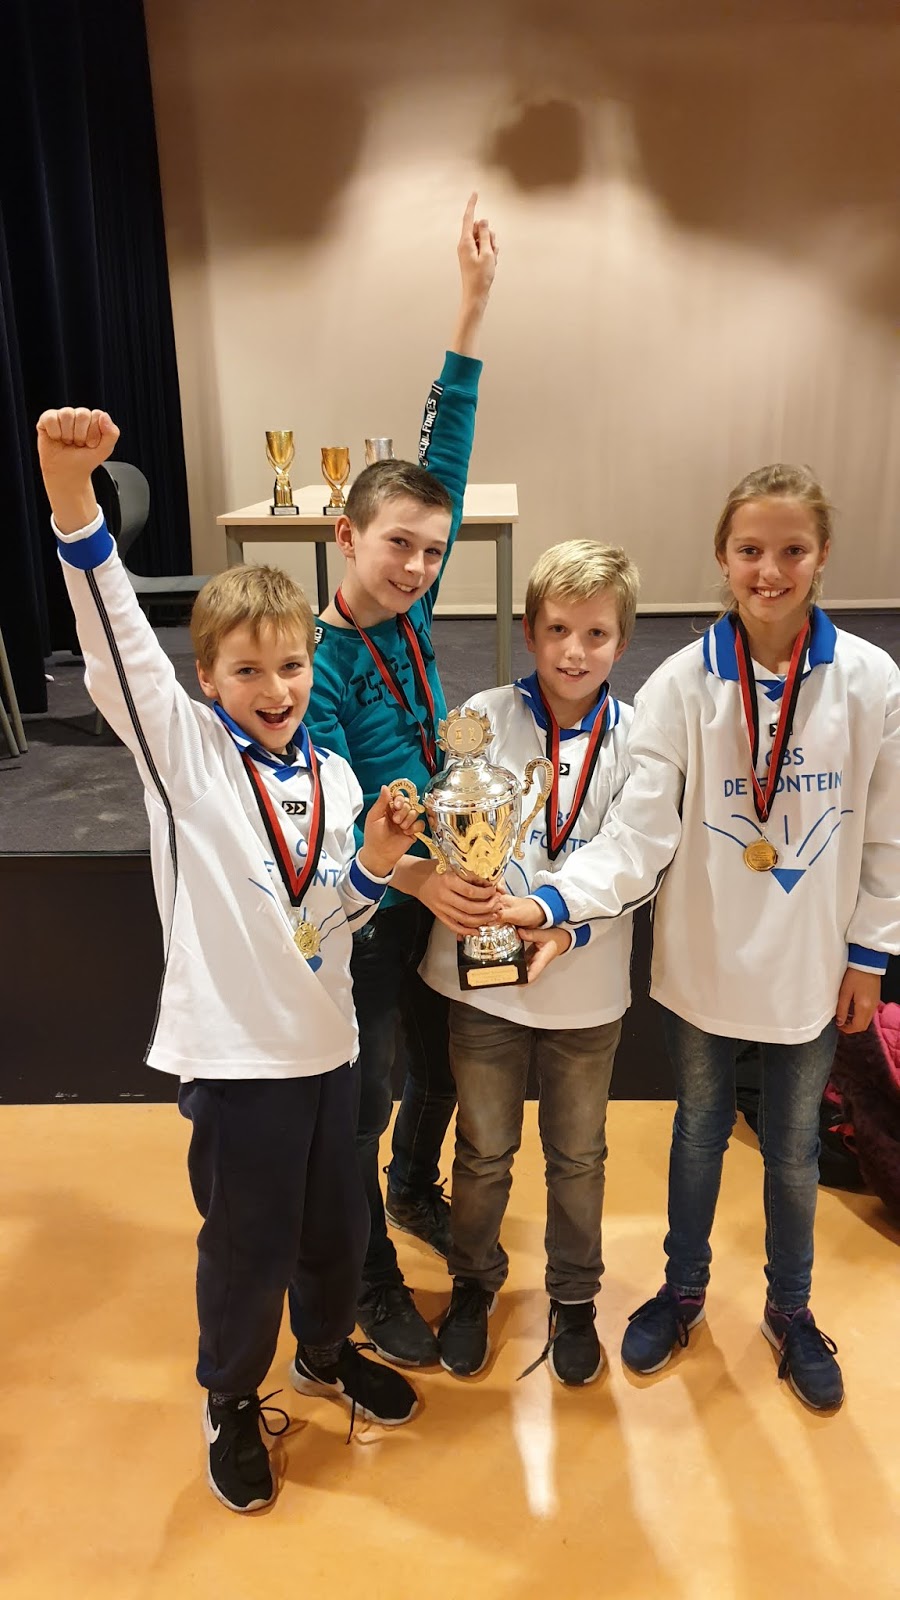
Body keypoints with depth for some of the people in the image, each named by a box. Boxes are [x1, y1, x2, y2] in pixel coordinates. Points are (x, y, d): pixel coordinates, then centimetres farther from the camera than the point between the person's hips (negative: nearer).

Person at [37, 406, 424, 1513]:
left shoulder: (332, 776, 4)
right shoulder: (184, 749, -9)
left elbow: (333, 917, 9)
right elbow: (116, 642, -25)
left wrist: (373, 864, -11)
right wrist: (72, 495, -37)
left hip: (323, 1038, 5)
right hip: (234, 1049, -4)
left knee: (337, 1226, 21)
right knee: (247, 1246, 12)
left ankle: (326, 1353, 51)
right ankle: (232, 1403, 41)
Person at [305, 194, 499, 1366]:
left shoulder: (410, 612, -5)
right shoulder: (314, 665, -22)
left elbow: (443, 458, -5)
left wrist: (473, 306, -5)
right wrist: (415, 876, -42)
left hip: (443, 895, 7)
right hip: (363, 917, -6)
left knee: (442, 1066, 25)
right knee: (361, 1105, 13)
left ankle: (417, 1194, 53)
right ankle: (373, 1283, 35)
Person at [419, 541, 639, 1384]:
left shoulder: (636, 738, -8)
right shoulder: (485, 716, -11)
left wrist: (568, 928, -24)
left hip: (587, 986, 1)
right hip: (484, 977, 0)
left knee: (577, 1156, 20)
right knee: (484, 1152, 19)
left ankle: (573, 1297, 44)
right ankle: (473, 1282, 45)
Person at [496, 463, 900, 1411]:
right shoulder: (682, 684, -14)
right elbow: (640, 834, -19)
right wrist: (550, 901, -34)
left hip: (810, 967, 1)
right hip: (704, 960, 0)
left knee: (793, 1150, 20)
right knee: (698, 1135, 21)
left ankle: (790, 1309, 45)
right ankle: (683, 1290, 46)